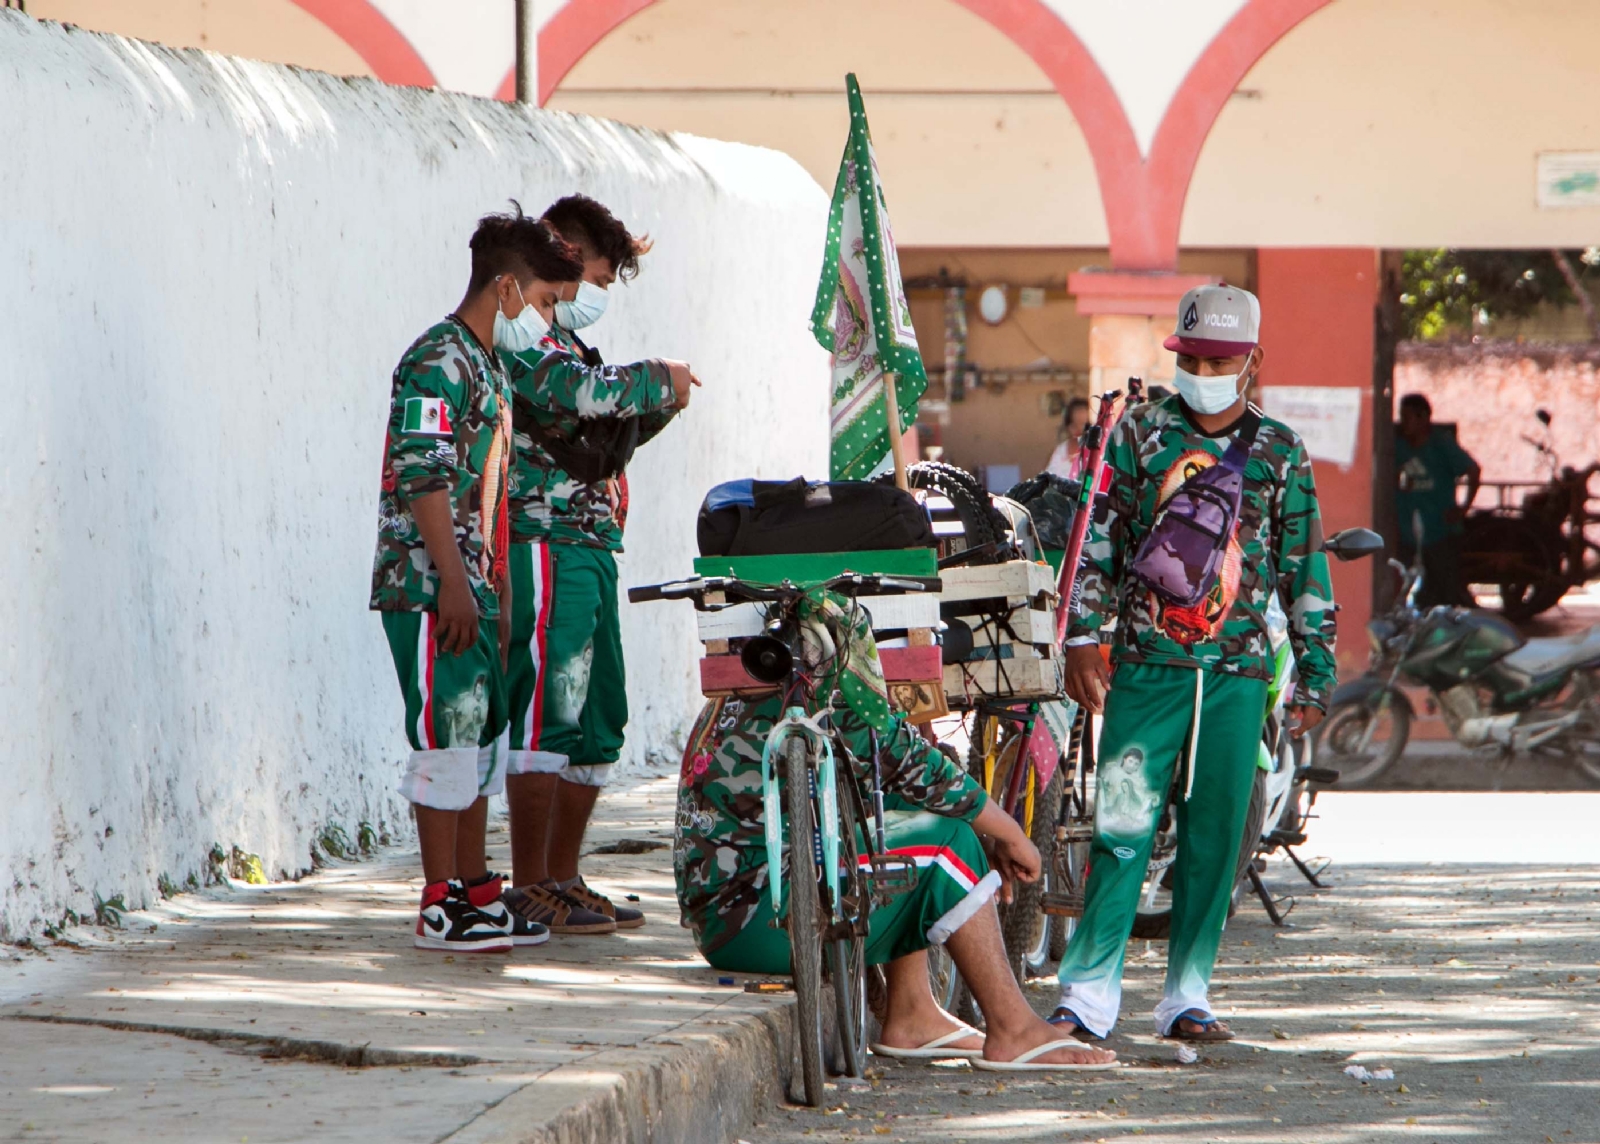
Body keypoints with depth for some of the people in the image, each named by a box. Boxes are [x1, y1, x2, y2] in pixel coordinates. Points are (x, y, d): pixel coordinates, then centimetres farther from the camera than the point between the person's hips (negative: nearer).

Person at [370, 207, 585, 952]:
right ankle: (442, 907, -7)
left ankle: (474, 890, 18)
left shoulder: (490, 372, 20)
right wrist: (453, 584, -22)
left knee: (480, 735, 12)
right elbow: (423, 478, -19)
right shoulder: (438, 362, -12)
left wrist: (498, 596, 21)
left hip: (472, 590, 10)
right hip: (430, 588, -10)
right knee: (448, 736, -9)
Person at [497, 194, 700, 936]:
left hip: (590, 548, 10)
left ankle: (562, 881, 16)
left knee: (598, 722, 11)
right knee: (547, 714, -12)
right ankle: (529, 889, -13)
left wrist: (659, 404, 15)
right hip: (544, 546, -10)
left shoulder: (564, 344, 25)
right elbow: (568, 395, -24)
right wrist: (656, 382, -11)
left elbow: (602, 438, 33)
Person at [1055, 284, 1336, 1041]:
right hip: (1147, 664, -1)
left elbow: (1305, 568, 12)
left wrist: (1314, 675, 10)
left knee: (1214, 833, 2)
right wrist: (1081, 639, -1)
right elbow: (1098, 538, 7)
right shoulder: (1139, 433, 6)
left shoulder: (1279, 453, 8)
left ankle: (1187, 994, 11)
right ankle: (1089, 991, -7)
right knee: (1122, 823, -8)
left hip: (1237, 672, 1)